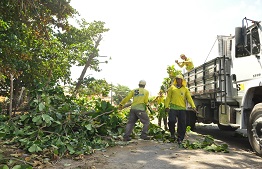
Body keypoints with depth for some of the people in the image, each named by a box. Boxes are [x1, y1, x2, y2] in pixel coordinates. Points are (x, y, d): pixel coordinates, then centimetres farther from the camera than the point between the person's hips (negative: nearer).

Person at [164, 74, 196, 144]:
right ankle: (172, 133, 11)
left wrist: (193, 106, -10)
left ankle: (180, 138, 11)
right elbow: (168, 98, 11)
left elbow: (189, 98, 5)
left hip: (182, 108, 1)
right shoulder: (172, 88, 12)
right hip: (173, 108, -1)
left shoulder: (185, 89, 13)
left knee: (182, 124, 0)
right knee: (171, 121, -16)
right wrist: (166, 106, 1)